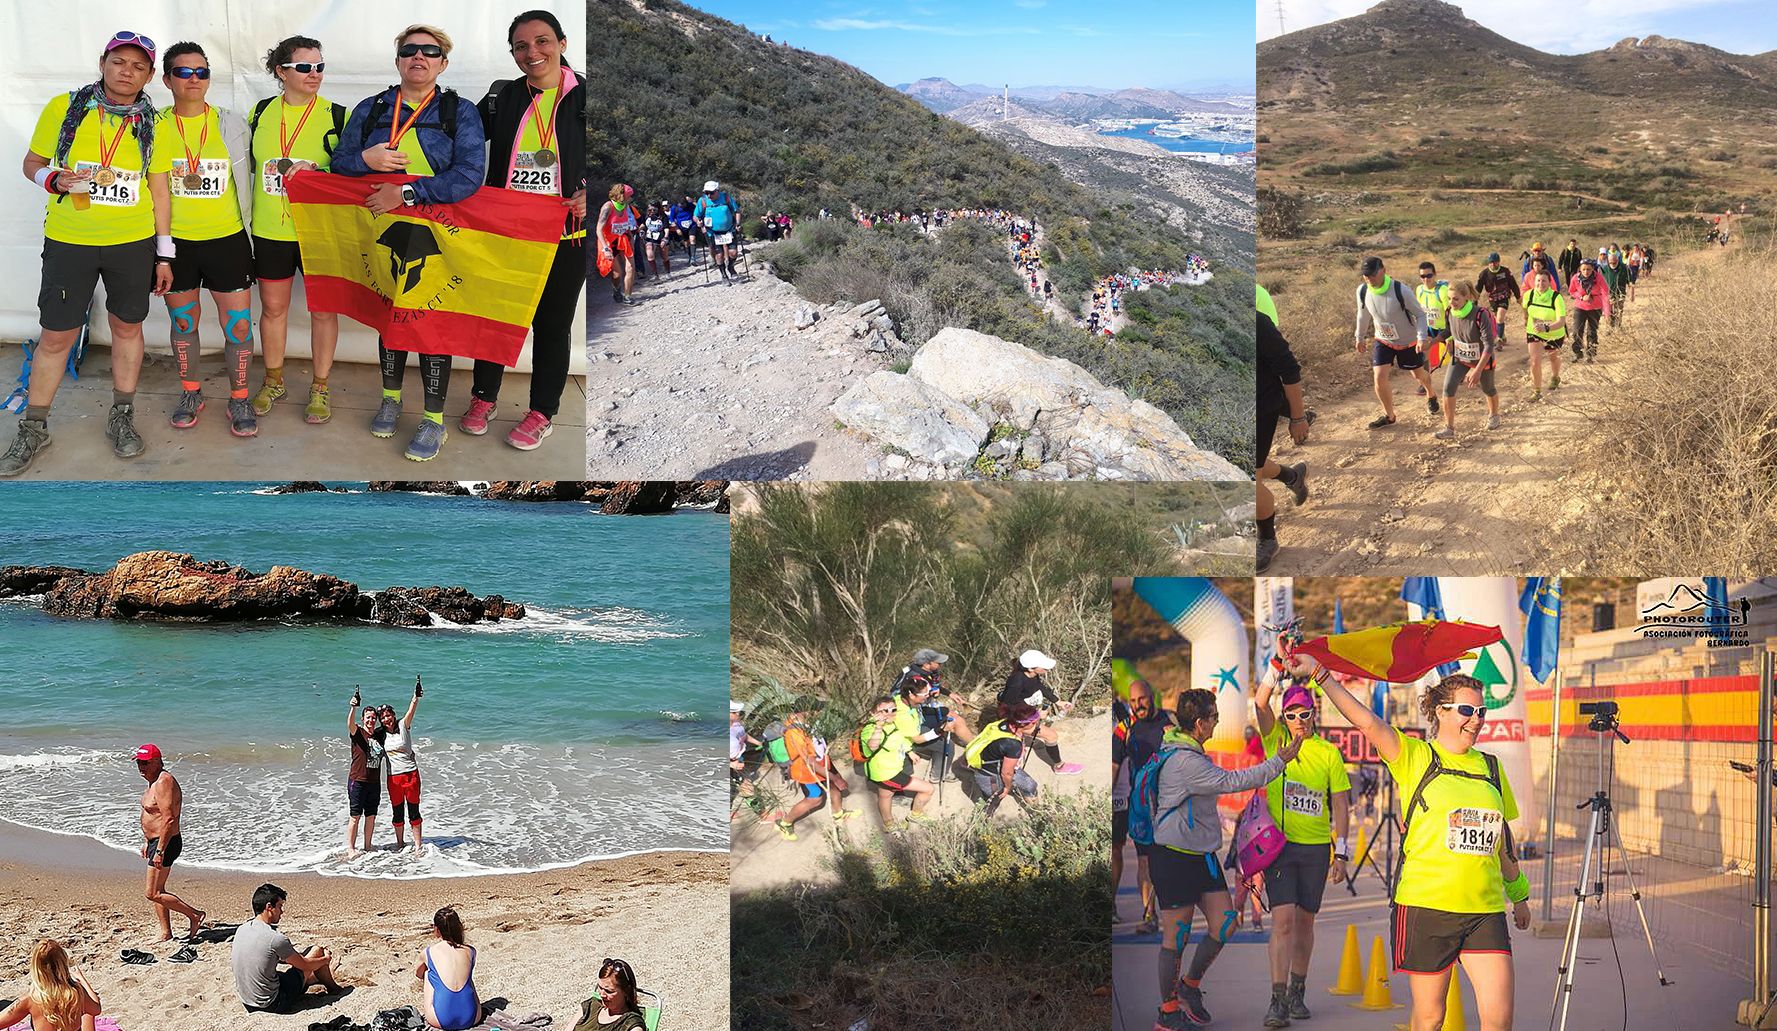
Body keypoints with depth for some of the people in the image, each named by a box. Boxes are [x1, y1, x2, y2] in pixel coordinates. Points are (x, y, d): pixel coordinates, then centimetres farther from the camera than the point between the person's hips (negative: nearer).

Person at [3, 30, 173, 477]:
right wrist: (54, 179, -17)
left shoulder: (152, 125, 1)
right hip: (69, 240, -1)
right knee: (56, 336, 2)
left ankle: (122, 418, 28)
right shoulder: (64, 108, -4)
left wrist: (164, 254, 5)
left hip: (133, 243, 2)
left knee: (127, 327, 12)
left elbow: (159, 191, 6)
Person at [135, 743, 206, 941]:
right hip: (157, 842, 11)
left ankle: (194, 914, -1)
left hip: (166, 843, -11)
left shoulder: (164, 783, -20)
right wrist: (148, 843, 26)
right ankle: (166, 934, 20)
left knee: (152, 893, -8)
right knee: (158, 891, 14)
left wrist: (159, 850, -27)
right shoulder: (154, 781, 13)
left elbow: (168, 819, -26)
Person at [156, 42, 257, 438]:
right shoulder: (155, 127, 0)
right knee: (183, 323, 12)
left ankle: (239, 398, 14)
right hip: (176, 241, 1)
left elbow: (246, 179, 9)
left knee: (238, 326, -2)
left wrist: (250, 232, 8)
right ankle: (190, 392, 30)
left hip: (227, 240, -1)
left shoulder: (232, 124, 0)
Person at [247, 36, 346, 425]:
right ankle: (273, 381, 27)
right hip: (270, 229, 3)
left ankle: (320, 388, 17)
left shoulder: (336, 115, -4)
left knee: (323, 308, 4)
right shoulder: (262, 113, 5)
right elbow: (247, 163, 17)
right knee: (273, 306, 11)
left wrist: (316, 173, -18)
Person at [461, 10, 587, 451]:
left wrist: (589, 196, -16)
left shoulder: (584, 98, -4)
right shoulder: (505, 98, 3)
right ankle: (483, 397, 29)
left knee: (552, 323, 8)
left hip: (564, 234, -2)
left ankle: (542, 413, 20)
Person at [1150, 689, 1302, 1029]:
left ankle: (1190, 985, 22)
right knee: (1176, 935, -2)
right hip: (1174, 858, -10)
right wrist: (1279, 761, -14)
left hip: (1200, 855, 10)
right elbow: (1232, 782, -21)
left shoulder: (1188, 755, 13)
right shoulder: (1185, 761, -20)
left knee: (1225, 924, 4)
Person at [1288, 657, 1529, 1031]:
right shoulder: (1415, 756, 0)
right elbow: (1367, 721, -14)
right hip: (1425, 905, -4)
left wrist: (1519, 894, 31)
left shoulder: (1490, 767, 14)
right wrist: (1319, 674, -24)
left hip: (1485, 910, 4)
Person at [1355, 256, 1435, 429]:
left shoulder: (1400, 291, -31)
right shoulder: (1363, 291, -18)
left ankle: (1431, 396, 52)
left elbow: (1420, 315, -20)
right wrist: (1360, 338, 15)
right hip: (1383, 341, 3)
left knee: (1419, 374, 17)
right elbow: (1363, 315, 3)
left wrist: (1421, 337, -33)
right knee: (1379, 377, -10)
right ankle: (1388, 415, 12)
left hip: (1409, 342, -3)